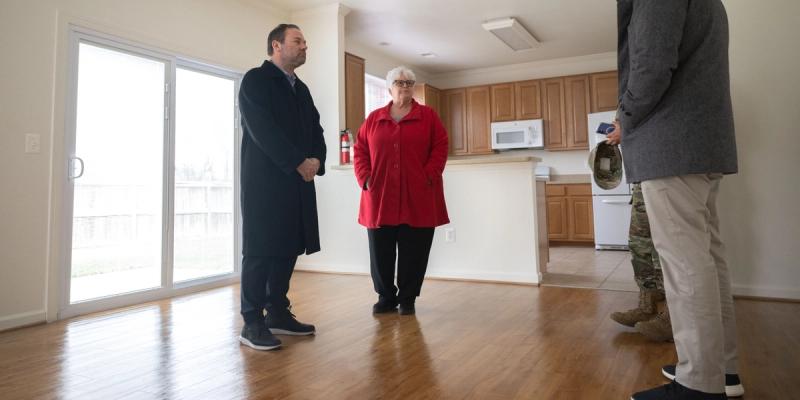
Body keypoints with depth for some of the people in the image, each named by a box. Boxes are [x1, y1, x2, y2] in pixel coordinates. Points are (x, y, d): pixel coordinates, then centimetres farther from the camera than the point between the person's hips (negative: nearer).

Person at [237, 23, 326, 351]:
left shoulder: (301, 88, 21)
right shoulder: (256, 79, -2)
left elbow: (315, 129, 15)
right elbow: (262, 129, -15)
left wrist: (316, 159, -5)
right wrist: (299, 162, -16)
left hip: (298, 181, 7)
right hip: (265, 180, -7)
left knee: (288, 248, 8)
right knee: (261, 249, -4)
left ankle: (278, 314, 18)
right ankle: (252, 323, 3)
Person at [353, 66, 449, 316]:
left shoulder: (428, 116, 7)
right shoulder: (374, 118, 12)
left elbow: (440, 147, 2)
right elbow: (359, 149, 11)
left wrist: (430, 176, -9)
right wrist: (364, 178, -3)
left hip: (417, 197, -1)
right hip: (380, 198, 2)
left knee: (413, 252, 3)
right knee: (380, 251, 5)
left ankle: (407, 299, 17)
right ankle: (386, 297, 21)